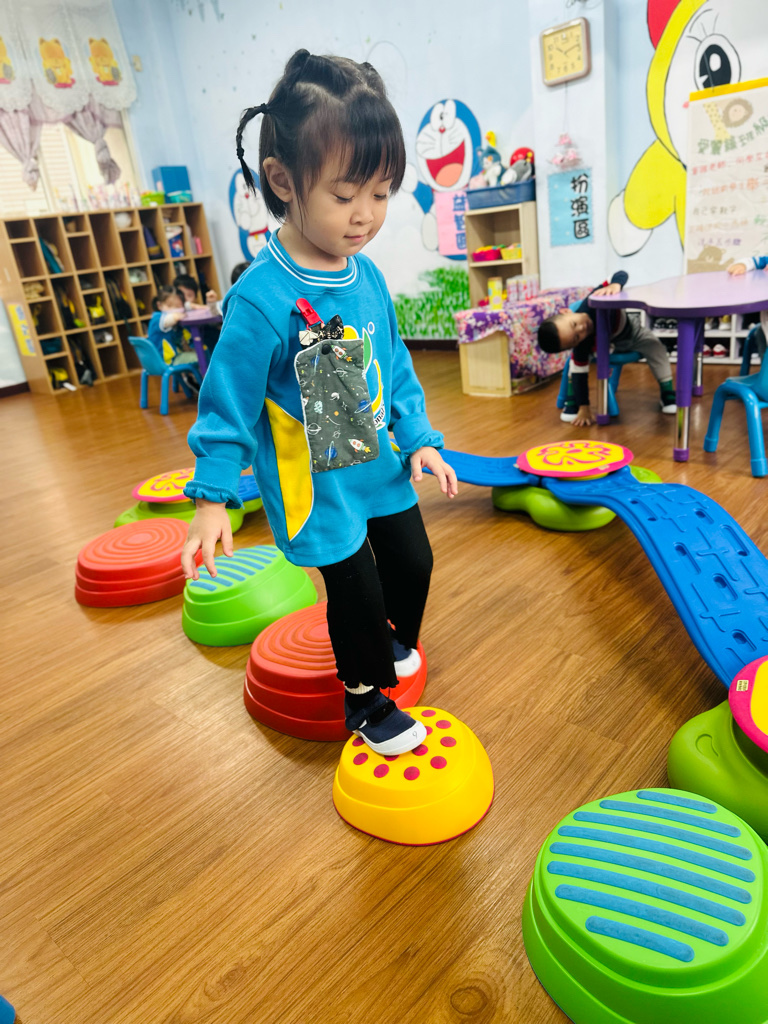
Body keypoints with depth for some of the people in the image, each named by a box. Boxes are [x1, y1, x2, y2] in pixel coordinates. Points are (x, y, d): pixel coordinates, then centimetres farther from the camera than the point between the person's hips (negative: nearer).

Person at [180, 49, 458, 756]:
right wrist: (213, 495, -13)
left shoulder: (367, 276, -2)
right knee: (356, 591, 5)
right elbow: (230, 400, -16)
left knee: (413, 561, 21)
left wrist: (420, 438, 5)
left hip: (381, 466, 7)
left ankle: (396, 644, 53)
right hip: (316, 487, -7)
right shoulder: (262, 299, -23)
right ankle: (367, 701, 34)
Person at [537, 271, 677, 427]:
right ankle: (572, 403, -5)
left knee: (657, 349, -18)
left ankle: (667, 392, 2)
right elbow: (580, 373, -34)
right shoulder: (580, 346, -42)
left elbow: (622, 275, -42)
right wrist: (584, 408, -32)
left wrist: (615, 285, -66)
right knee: (575, 365, -25)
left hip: (632, 331, 2)